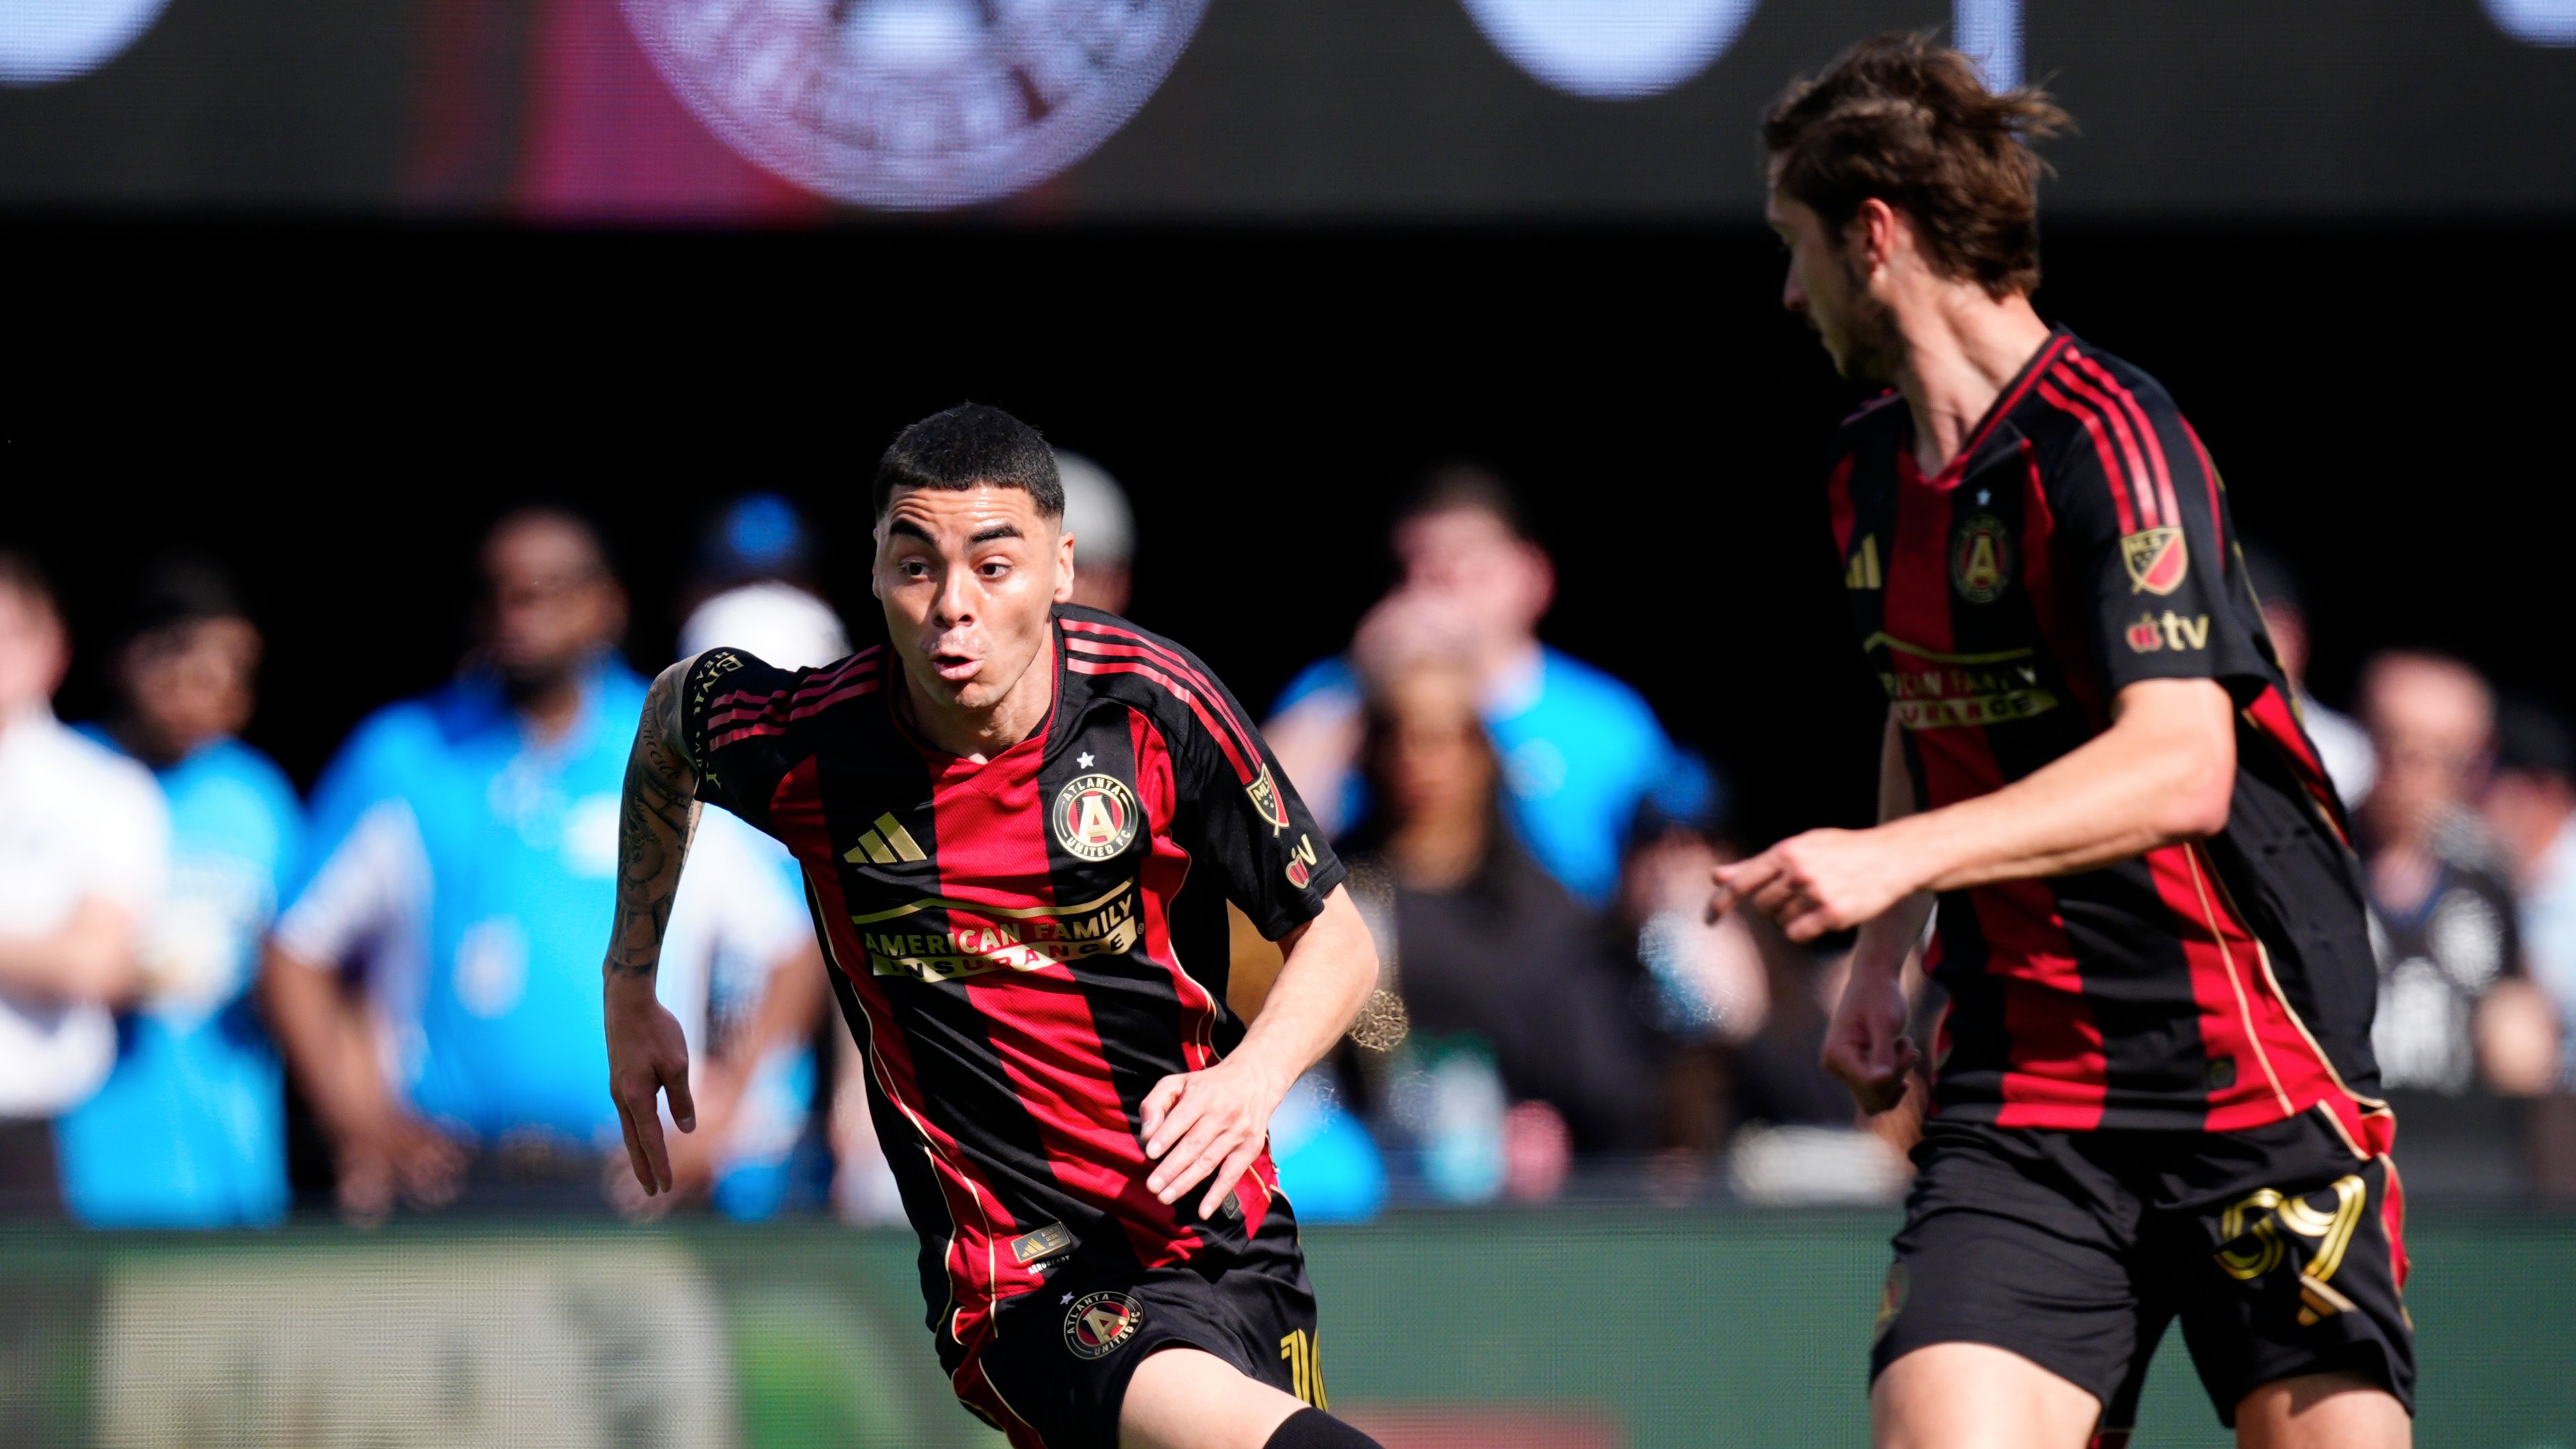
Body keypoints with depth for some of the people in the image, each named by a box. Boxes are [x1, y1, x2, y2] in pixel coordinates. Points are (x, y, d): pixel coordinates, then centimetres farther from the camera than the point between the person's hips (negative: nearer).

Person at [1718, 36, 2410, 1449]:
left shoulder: (2106, 437, -15)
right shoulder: (1871, 465, 12)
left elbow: (2179, 765, -27)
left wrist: (1896, 859, -35)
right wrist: (1882, 959, 17)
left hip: (2255, 1079, -6)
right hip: (2015, 1098, 6)